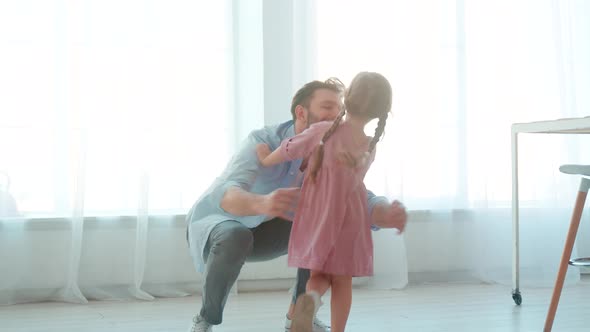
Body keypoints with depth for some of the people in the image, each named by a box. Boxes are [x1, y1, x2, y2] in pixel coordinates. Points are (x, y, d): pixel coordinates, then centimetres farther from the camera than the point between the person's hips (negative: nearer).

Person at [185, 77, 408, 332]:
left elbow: (365, 206, -20)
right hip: (213, 225, -6)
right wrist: (262, 203, -73)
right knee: (236, 239, -41)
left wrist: (389, 214, -45)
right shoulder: (263, 142, -33)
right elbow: (226, 195, -49)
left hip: (257, 230, 6)